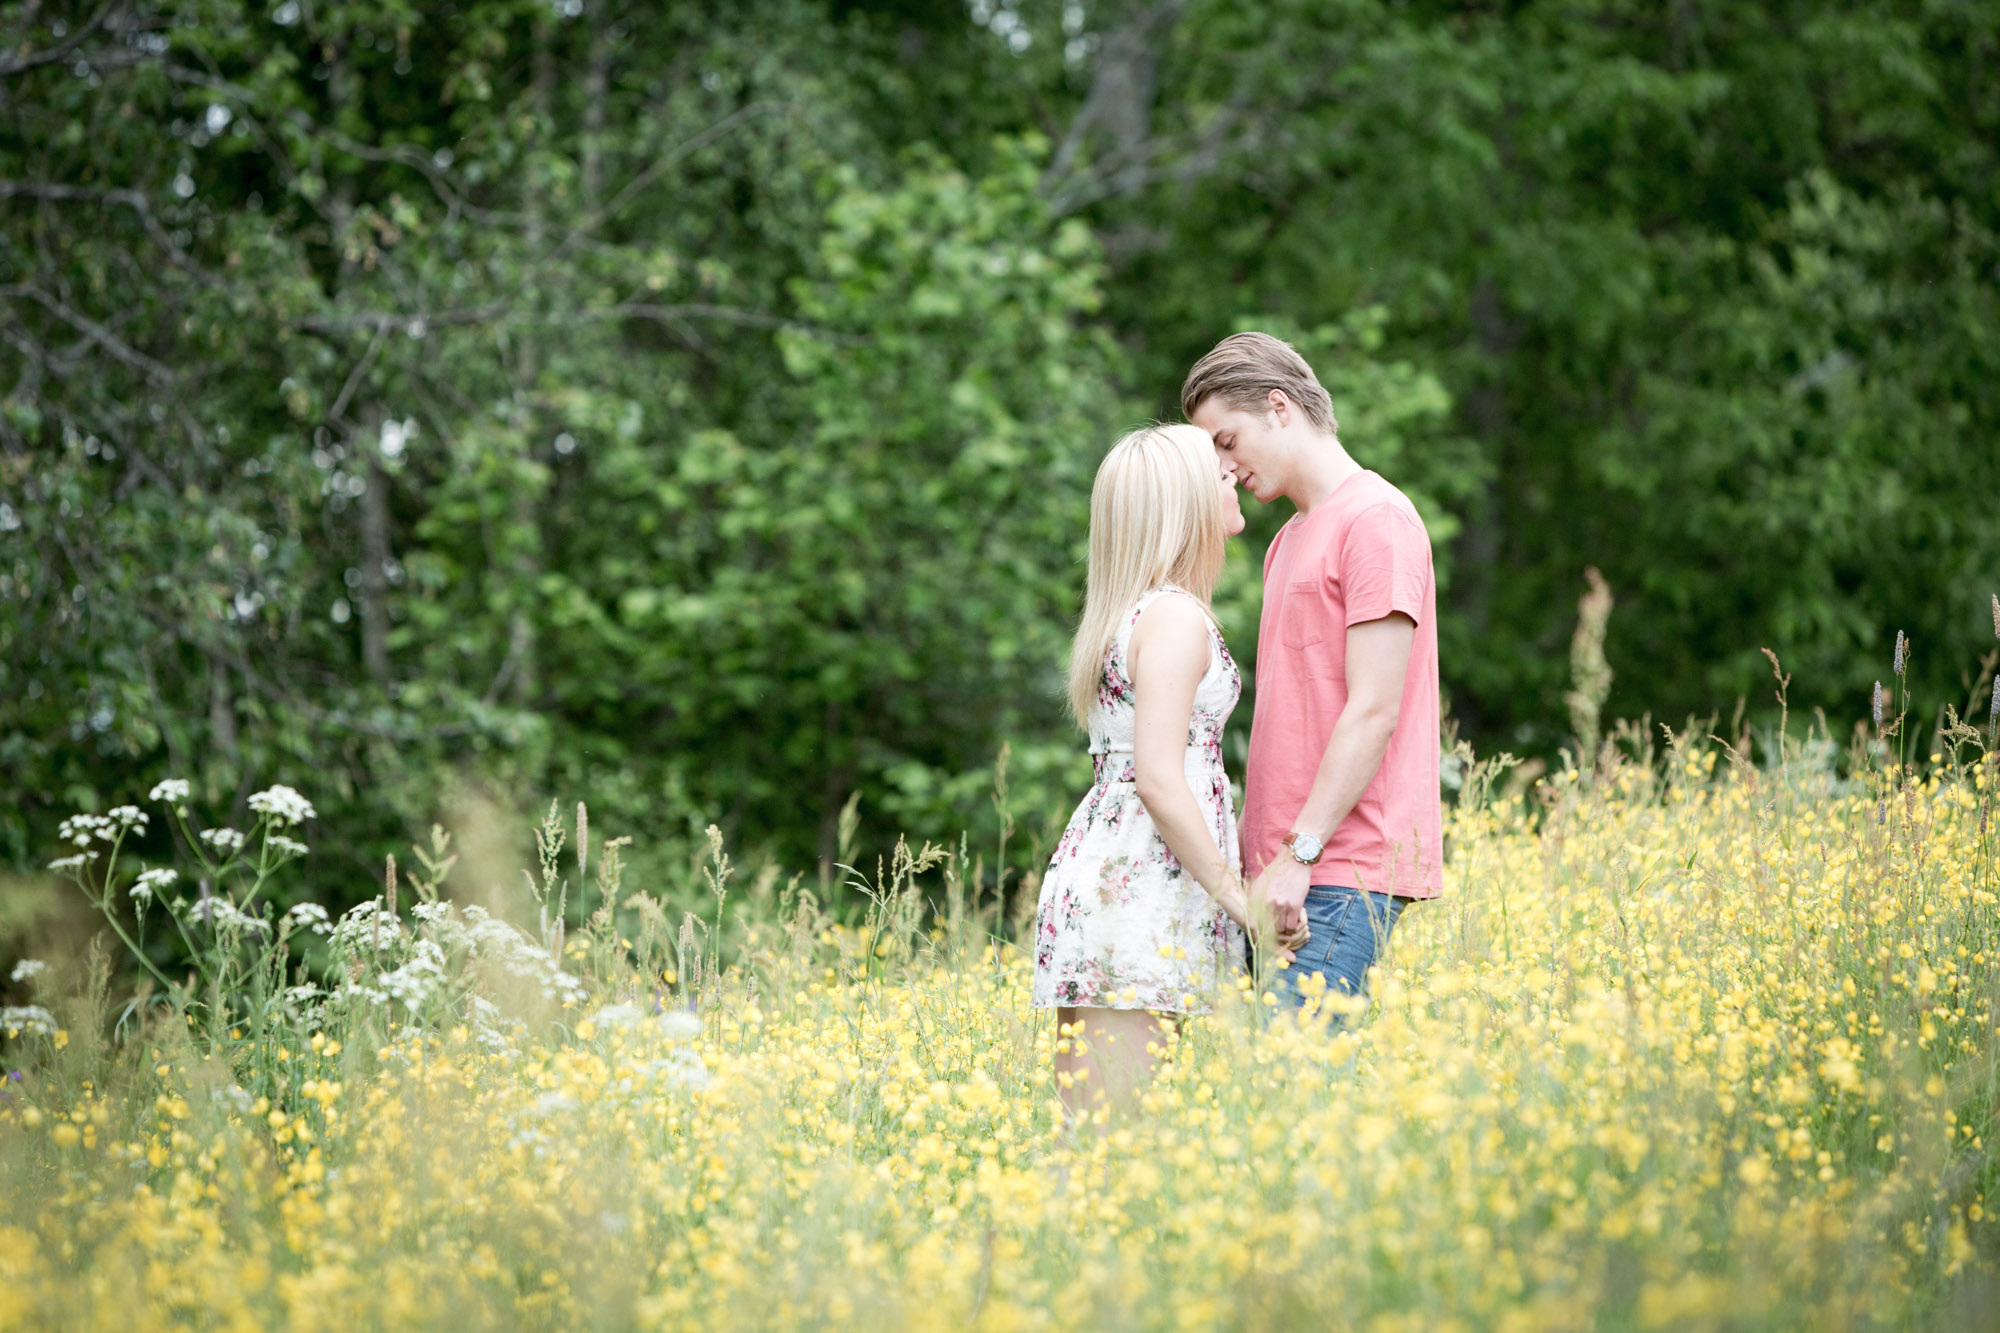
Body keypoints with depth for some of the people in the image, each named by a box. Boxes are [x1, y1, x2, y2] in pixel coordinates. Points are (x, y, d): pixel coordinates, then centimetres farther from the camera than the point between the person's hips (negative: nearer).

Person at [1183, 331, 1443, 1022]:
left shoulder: (1376, 520, -6)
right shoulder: (1289, 540, 23)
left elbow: (1374, 712, -13)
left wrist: (1298, 854, -17)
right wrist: (1245, 847, 14)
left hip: (1348, 869, -8)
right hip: (1288, 867, 8)